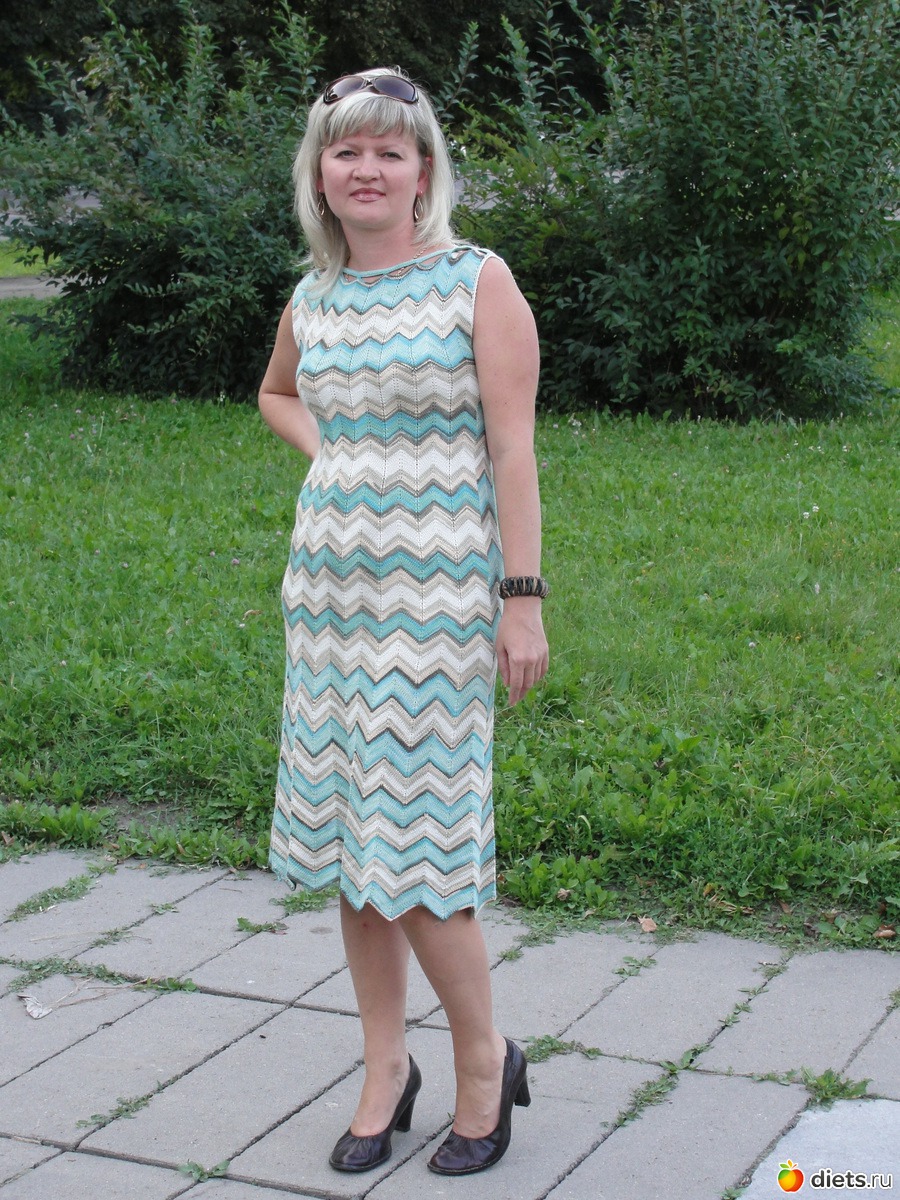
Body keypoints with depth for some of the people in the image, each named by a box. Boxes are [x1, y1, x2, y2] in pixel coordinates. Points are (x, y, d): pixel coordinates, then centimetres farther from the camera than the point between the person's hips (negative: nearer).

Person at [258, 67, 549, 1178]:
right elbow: (274, 394, 31)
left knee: (411, 842, -7)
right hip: (330, 580, 6)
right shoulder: (311, 301, 9)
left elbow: (512, 449, -8)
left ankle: (485, 1060, 15)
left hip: (436, 588, -6)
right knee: (345, 835, 9)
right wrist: (328, 453, 10)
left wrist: (523, 597, -13)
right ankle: (386, 1065, 23)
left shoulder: (479, 283, -5)